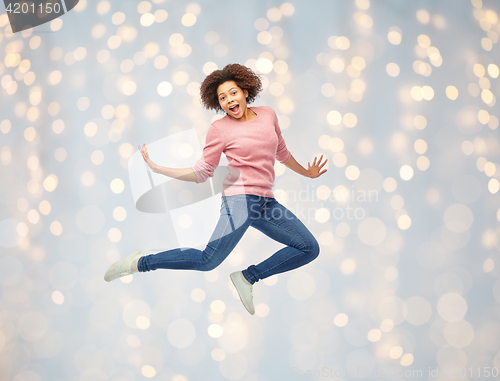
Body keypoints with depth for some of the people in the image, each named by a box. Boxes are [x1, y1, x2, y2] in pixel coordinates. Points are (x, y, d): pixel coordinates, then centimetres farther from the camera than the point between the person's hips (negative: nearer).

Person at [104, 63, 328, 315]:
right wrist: (158, 168, -5)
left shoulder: (268, 115, 12)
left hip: (267, 203, 6)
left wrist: (306, 172, 38)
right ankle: (140, 262, -1)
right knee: (208, 260, -18)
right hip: (240, 199, -5)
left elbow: (281, 152, 27)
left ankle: (248, 277, 6)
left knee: (309, 249, 2)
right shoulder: (219, 129, 0)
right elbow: (201, 173, 2)